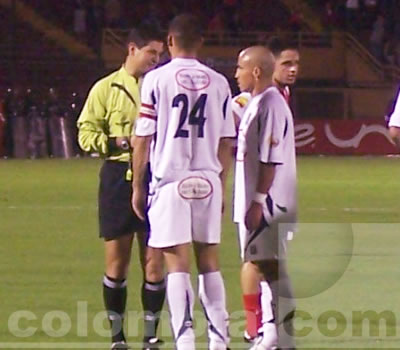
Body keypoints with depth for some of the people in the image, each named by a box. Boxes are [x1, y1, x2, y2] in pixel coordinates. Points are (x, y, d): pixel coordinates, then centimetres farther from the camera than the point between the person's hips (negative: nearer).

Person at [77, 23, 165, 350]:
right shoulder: (106, 88, 2)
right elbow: (86, 133, 1)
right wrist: (118, 143, -13)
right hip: (119, 176, -1)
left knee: (154, 261, 0)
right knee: (117, 261, 3)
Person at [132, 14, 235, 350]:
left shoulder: (156, 79, -4)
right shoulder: (218, 82, 6)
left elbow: (143, 138, -3)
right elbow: (226, 143, 9)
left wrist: (138, 186, 5)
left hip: (171, 180, -3)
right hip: (208, 180, 3)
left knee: (178, 262, -3)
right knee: (209, 261, 11)